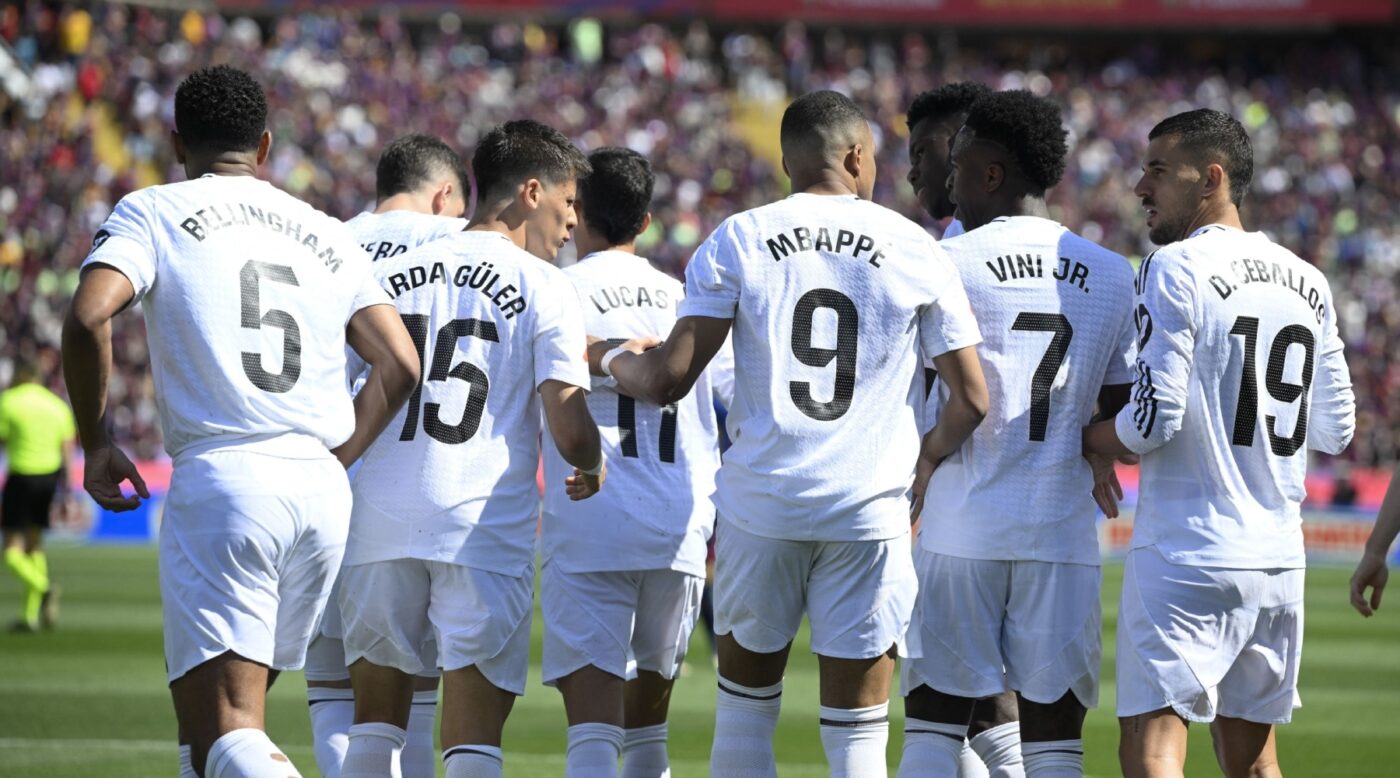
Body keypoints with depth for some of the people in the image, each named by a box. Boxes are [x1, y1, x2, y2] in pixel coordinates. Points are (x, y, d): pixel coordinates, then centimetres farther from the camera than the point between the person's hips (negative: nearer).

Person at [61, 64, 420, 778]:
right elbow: (399, 365, 11)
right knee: (230, 712, 18)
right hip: (323, 495, 5)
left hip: (219, 479, -5)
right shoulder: (326, 237, 19)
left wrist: (95, 446, 1)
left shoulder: (152, 213, 6)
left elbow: (88, 318, -11)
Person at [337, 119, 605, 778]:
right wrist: (592, 469, 14)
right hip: (485, 526, -4)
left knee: (375, 724, 14)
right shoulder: (545, 290, 0)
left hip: (380, 521, 4)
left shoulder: (386, 274, 12)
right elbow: (568, 429, -7)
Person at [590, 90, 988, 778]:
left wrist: (611, 358, 19)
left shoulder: (737, 242, 1)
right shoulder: (916, 251, 3)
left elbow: (670, 379, -3)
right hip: (870, 510, -1)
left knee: (745, 700, 16)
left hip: (761, 504, 1)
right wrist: (926, 462, 22)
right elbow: (971, 399, 2)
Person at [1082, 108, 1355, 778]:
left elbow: (1154, 419, -15)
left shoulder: (1177, 269, -9)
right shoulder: (1308, 284, 12)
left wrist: (1084, 439, 4)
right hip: (1280, 558, 7)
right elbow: (1334, 432, 16)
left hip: (1186, 556, -7)